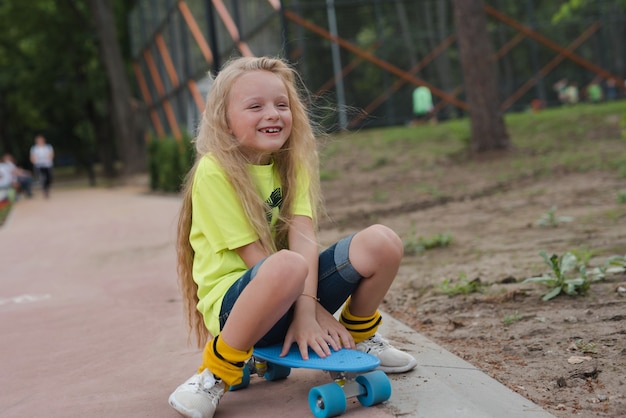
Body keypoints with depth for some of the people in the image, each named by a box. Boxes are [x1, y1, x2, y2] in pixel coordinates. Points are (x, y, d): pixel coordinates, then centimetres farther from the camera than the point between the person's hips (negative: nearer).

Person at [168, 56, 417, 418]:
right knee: (287, 266, -41)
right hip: (234, 300, -6)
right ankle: (218, 374, -19)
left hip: (292, 294, 6)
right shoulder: (214, 171, -13)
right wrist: (318, 308, -18)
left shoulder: (292, 164, 5)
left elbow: (304, 237, -10)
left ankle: (358, 337, 14)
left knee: (382, 243, -13)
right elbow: (253, 255, -16)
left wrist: (306, 309, -25)